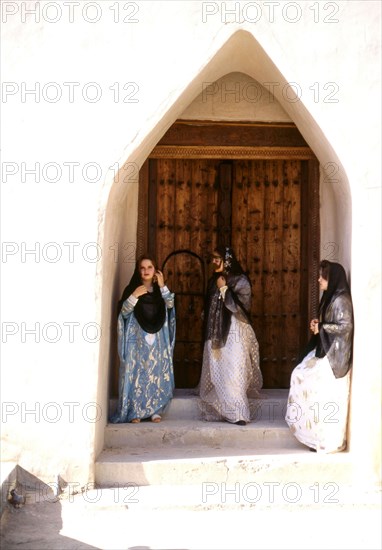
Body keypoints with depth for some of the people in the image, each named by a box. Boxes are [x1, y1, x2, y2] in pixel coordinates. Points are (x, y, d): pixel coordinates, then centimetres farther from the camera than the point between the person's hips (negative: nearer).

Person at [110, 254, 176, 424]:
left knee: (156, 374, 3)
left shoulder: (160, 290, 9)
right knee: (136, 373, -4)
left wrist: (162, 286, -11)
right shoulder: (131, 289, 1)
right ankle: (135, 412, 1)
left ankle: (155, 411, 10)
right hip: (137, 340, -2)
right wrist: (134, 296, -17)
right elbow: (123, 312, -6)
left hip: (157, 341, 2)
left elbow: (171, 305, -6)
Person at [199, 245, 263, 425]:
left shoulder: (240, 281, -6)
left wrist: (224, 288, -12)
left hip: (233, 334, -6)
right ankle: (217, 411, 14)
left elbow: (238, 306, -18)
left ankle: (238, 414, -4)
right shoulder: (214, 281, 13)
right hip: (215, 334, 6)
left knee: (233, 375, -9)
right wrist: (208, 334, 17)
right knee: (215, 374, 6)